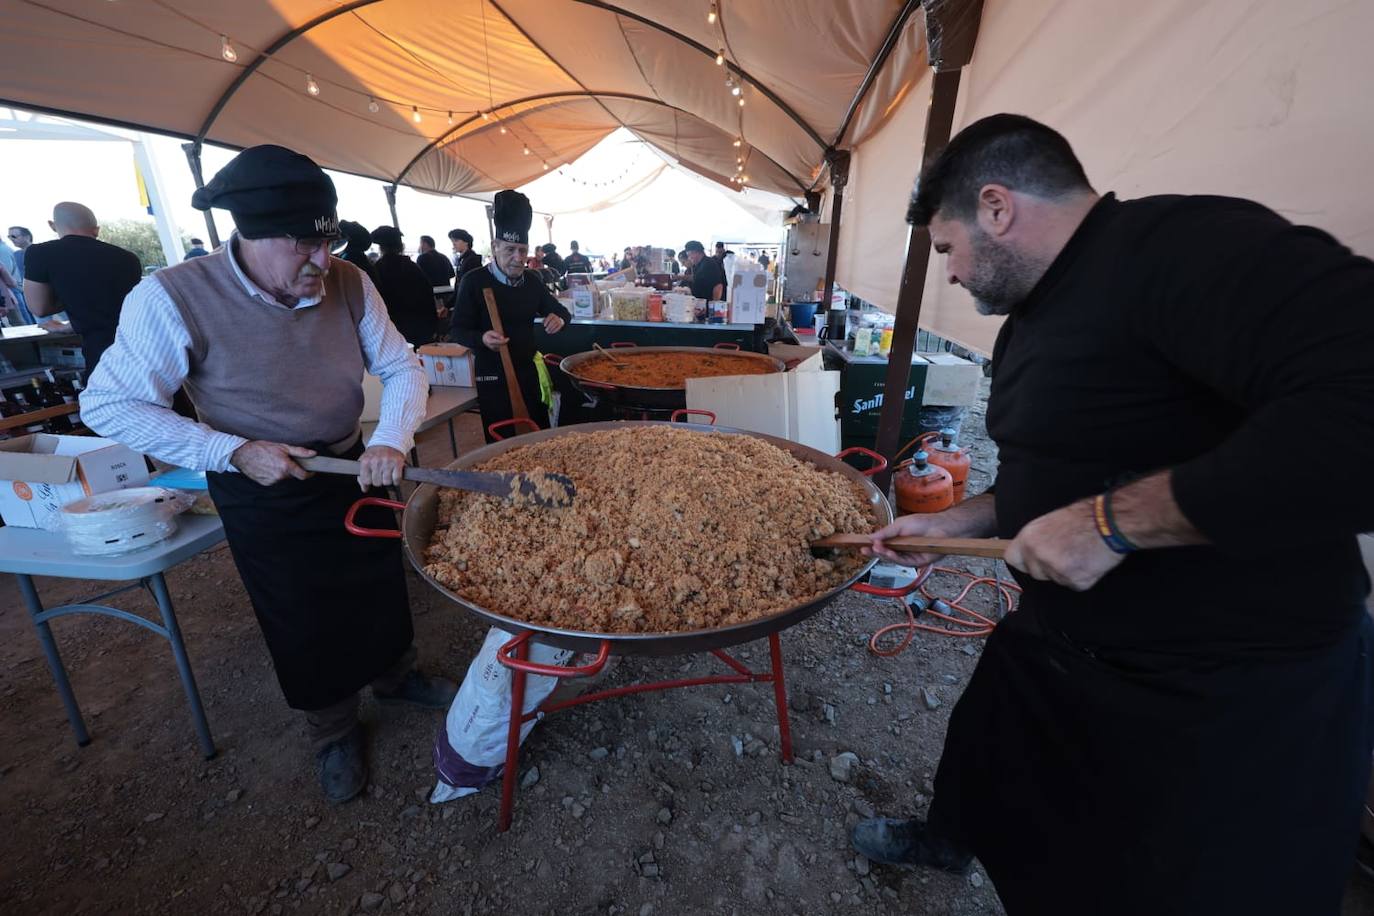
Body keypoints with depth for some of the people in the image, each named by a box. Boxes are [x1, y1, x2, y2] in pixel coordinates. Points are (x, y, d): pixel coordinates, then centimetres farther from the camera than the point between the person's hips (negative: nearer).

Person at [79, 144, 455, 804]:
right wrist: (234, 452, -23)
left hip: (354, 470, 3)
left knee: (382, 588, 20)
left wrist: (391, 439, -24)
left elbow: (401, 367, -7)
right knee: (303, 623, 13)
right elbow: (108, 405, -14)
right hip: (262, 493, -3)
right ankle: (332, 730, 40)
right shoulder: (173, 299, -21)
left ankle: (395, 677, 49)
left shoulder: (349, 284, -12)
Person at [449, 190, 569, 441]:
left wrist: (559, 318, -10)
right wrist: (482, 338, -31)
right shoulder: (475, 281, -10)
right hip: (493, 376, -5)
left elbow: (561, 311, 15)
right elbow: (456, 331, -9)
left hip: (528, 371, 5)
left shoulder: (531, 279, 5)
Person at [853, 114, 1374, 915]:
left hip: (1237, 698, -9)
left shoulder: (1187, 246, -23)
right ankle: (947, 840, 58)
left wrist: (1115, 520, -32)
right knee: (985, 768, 29)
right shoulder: (1035, 316, 7)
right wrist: (953, 524, 11)